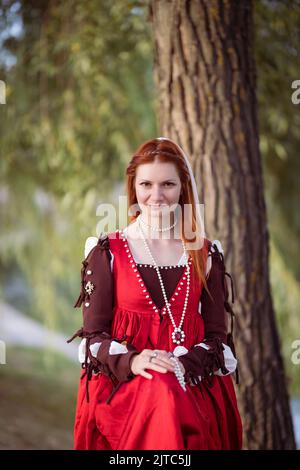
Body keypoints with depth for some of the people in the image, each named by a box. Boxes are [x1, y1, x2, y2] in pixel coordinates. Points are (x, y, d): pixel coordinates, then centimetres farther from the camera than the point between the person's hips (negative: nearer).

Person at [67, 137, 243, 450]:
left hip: (194, 383, 1)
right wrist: (131, 361, -17)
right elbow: (93, 335, 3)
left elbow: (218, 336, 9)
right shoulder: (107, 252, 6)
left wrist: (183, 365, -12)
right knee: (162, 397, -35)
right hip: (121, 383, -1)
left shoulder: (205, 254, 11)